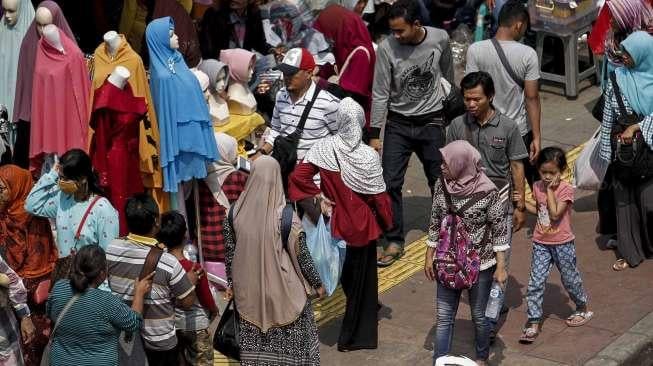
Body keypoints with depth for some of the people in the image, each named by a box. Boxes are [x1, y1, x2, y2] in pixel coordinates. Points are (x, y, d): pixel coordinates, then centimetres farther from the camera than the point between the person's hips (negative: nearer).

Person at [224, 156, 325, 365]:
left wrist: (231, 283, 16)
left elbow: (230, 252, 2)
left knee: (254, 340, 17)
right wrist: (317, 284, 5)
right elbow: (302, 255, -10)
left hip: (249, 292, 4)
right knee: (292, 347, 12)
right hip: (282, 291, -3)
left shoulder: (236, 212, -9)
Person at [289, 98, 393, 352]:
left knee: (345, 273, 26)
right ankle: (353, 337, 24)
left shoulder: (324, 148, -15)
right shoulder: (368, 157, -22)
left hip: (335, 223, 3)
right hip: (361, 226, -3)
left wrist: (318, 197, -6)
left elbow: (298, 176, -18)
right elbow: (379, 197, -15)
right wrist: (386, 223, 2)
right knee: (361, 278, 14)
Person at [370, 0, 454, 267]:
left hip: (431, 123, 1)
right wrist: (374, 135, -11)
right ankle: (394, 242, 8)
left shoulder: (440, 39, -12)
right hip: (398, 124, -1)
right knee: (390, 183, -4)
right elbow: (380, 94, -11)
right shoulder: (387, 49, -17)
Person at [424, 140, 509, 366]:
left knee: (478, 315, 14)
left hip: (480, 265, -3)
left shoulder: (487, 192, -18)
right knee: (444, 317, 5)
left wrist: (500, 266, -10)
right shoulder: (441, 186, -6)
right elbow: (435, 223, 6)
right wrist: (429, 257, 9)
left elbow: (499, 230, -10)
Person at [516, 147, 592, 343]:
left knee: (570, 279, 12)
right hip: (541, 243, 4)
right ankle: (533, 322, 1)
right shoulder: (537, 187, 1)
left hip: (562, 244, -4)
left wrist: (550, 190, -22)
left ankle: (583, 309, 37)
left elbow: (555, 214, -25)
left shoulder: (566, 189, -16)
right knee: (536, 282, -3)